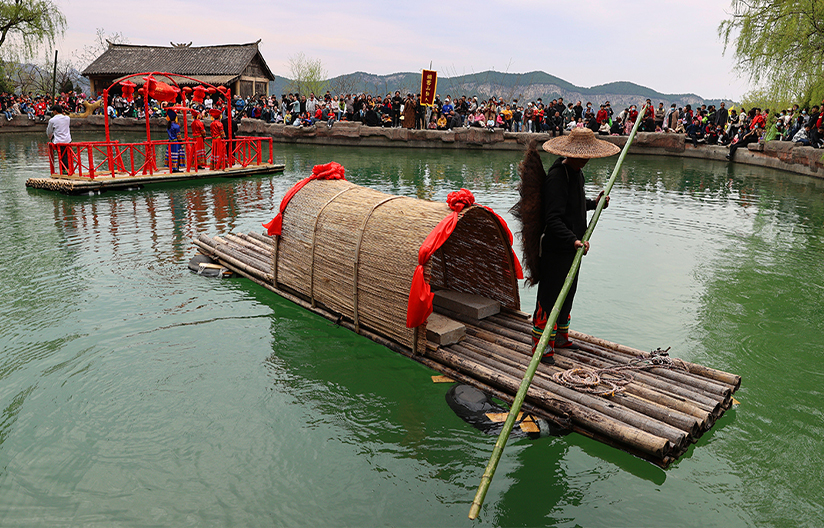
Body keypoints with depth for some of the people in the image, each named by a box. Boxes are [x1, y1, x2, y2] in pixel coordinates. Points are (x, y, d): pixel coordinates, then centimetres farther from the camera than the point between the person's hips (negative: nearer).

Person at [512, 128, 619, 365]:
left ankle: (560, 336, 36)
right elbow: (553, 220, -28)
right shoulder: (557, 177, -21)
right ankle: (541, 344, 8)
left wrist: (594, 203, 17)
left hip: (571, 247, 10)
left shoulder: (576, 172, 11)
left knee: (568, 292, 19)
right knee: (551, 295, -3)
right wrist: (573, 239, -36)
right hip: (555, 249, -10)